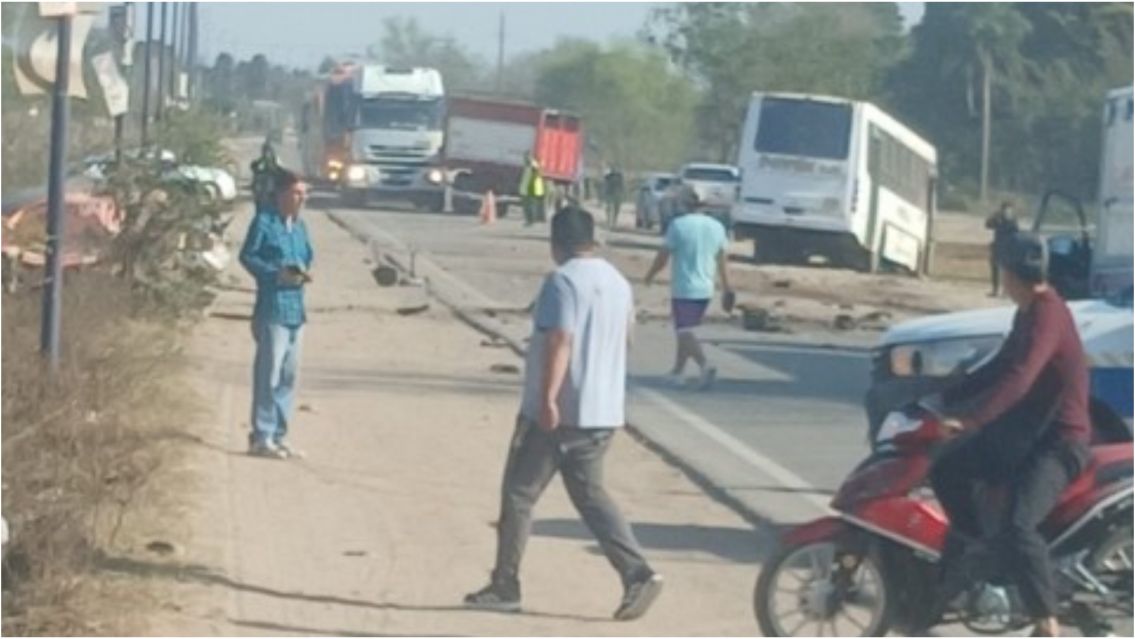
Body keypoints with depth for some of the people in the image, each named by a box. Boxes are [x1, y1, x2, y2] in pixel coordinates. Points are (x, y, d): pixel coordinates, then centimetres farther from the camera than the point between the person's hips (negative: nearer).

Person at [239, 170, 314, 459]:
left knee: (288, 376, 10)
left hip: (296, 308, 8)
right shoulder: (264, 222, -8)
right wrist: (276, 274, -18)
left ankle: (279, 435, 18)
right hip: (272, 308, -8)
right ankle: (262, 437, -3)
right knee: (269, 375, -8)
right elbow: (247, 256, -8)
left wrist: (304, 273, 2)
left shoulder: (300, 226, 14)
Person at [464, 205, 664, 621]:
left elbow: (560, 341, -24)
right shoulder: (618, 283, 13)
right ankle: (637, 575, -5)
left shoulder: (563, 281, -14)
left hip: (557, 412, -8)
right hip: (604, 412, 8)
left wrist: (548, 398, -29)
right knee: (590, 494, 12)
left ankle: (505, 587, 9)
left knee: (518, 494, 4)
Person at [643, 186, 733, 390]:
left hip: (683, 289, -6)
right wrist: (727, 288, 17)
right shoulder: (716, 227, 5)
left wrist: (650, 276, 10)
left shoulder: (678, 225, -11)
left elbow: (663, 256, -6)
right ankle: (678, 371, 26)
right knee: (686, 331, 19)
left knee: (685, 333, -6)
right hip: (705, 289, 6)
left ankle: (706, 366, -27)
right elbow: (722, 261, 10)